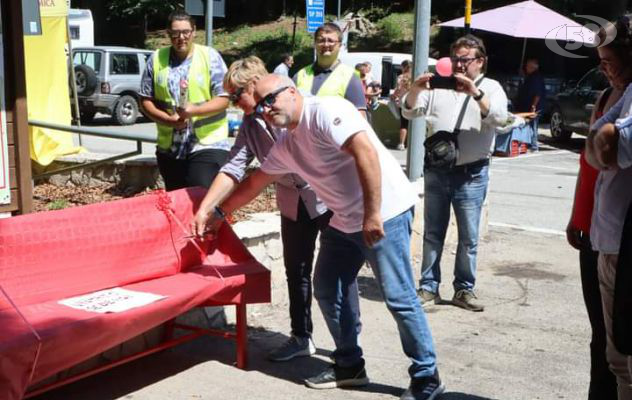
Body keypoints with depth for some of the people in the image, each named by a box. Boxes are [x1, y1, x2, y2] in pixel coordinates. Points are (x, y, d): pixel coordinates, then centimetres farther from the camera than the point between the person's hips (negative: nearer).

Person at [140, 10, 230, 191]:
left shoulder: (210, 56, -3)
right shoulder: (156, 59, 4)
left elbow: (223, 99, -7)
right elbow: (146, 100, 7)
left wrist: (194, 110, -23)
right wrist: (167, 119, -11)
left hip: (208, 144, -4)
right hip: (169, 147, 4)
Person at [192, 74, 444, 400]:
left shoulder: (325, 111, -15)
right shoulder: (285, 146, 12)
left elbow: (366, 153, -26)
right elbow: (253, 183, 25)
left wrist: (373, 214, -27)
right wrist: (218, 213, 29)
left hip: (386, 212, -9)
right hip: (344, 221, 9)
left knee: (398, 297, -7)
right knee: (328, 291, 12)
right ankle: (349, 365, 27)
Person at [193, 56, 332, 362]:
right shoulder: (249, 125, 3)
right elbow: (234, 168, 1)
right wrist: (204, 208, -7)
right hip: (293, 206, 6)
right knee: (296, 271, 14)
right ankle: (301, 337, 30)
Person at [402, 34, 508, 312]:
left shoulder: (491, 87, 3)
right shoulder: (439, 86, 11)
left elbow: (499, 117, -15)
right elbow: (410, 112, 5)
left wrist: (475, 92, -27)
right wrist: (415, 90, -14)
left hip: (471, 174, -2)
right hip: (436, 171, 3)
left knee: (468, 237, 4)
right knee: (432, 233, 7)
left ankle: (464, 289, 15)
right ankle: (428, 287, 15)